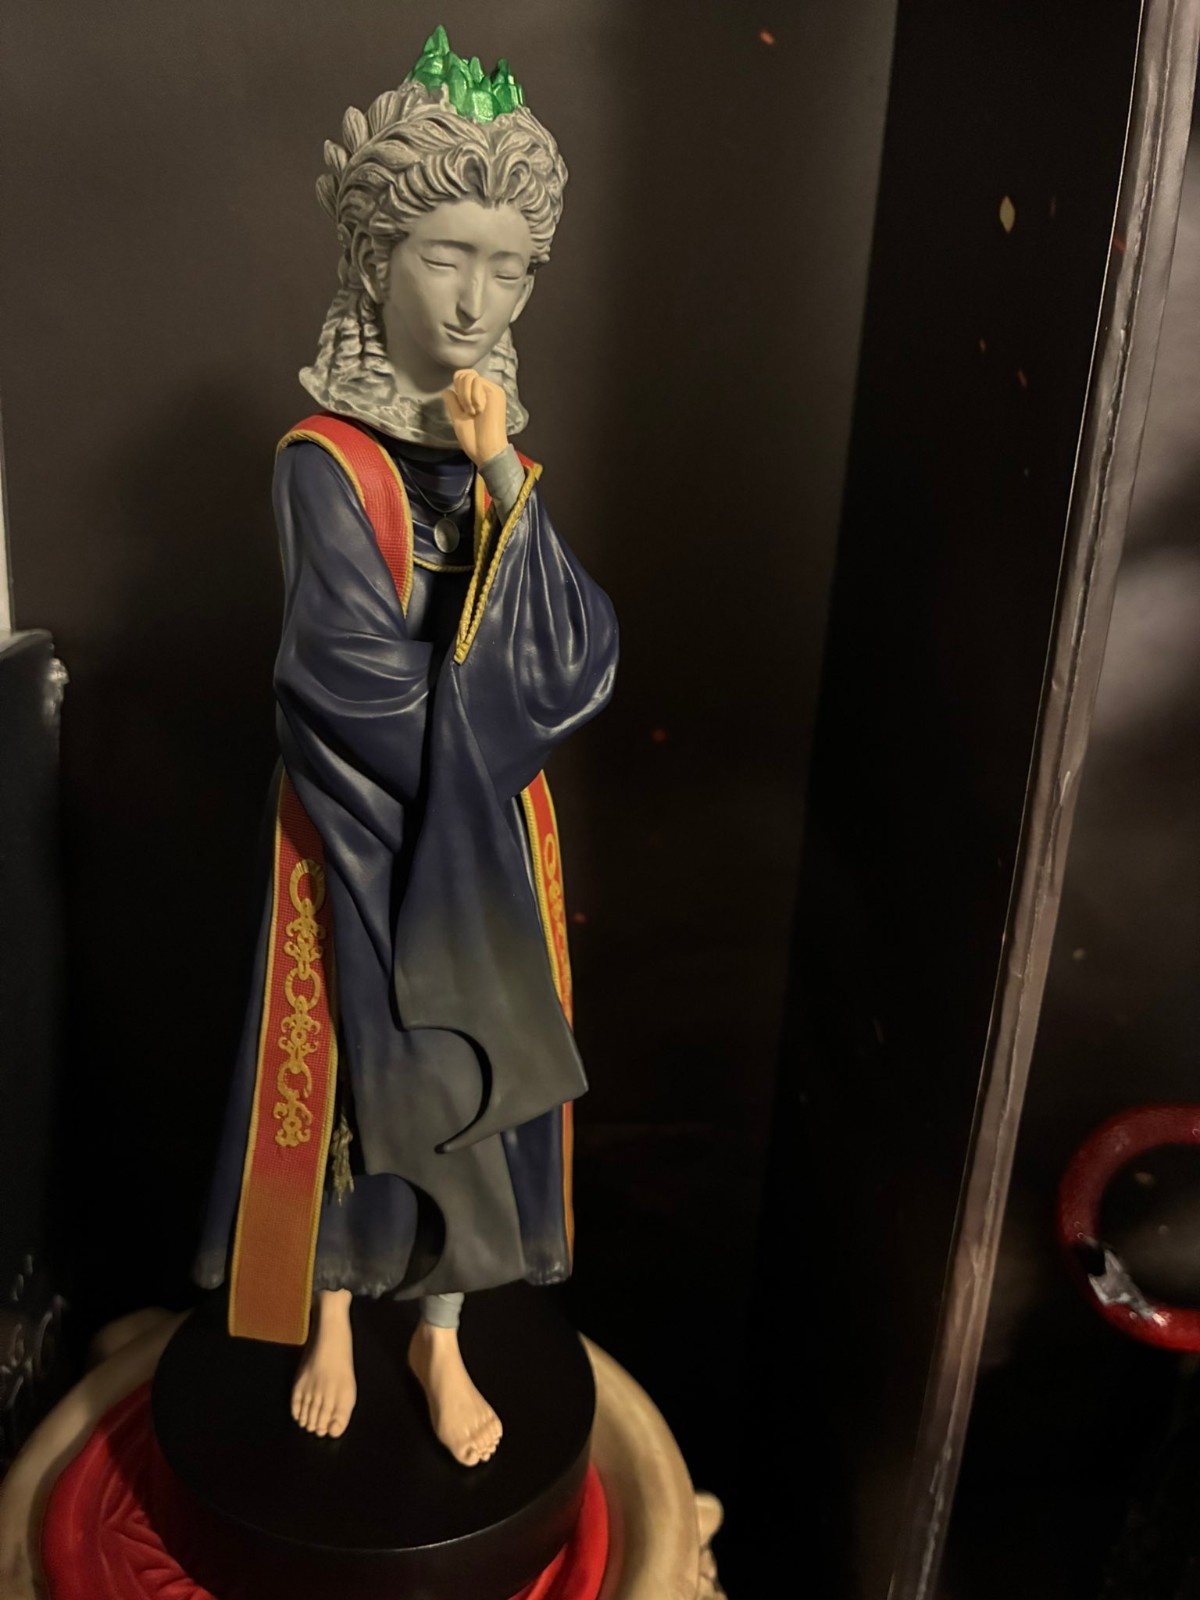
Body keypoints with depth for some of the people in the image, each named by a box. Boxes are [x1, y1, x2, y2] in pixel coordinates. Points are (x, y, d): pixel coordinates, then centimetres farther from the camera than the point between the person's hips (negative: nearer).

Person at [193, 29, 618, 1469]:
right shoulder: (326, 461, -12)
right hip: (360, 836, -4)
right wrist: (502, 700, -10)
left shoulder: (504, 454, 4)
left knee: (473, 1078, 14)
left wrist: (510, 497, -18)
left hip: (489, 835, 5)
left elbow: (584, 661, -8)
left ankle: (442, 1337, 36)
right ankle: (333, 1326, 38)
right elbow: (361, 690, -19)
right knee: (343, 1077, 11)